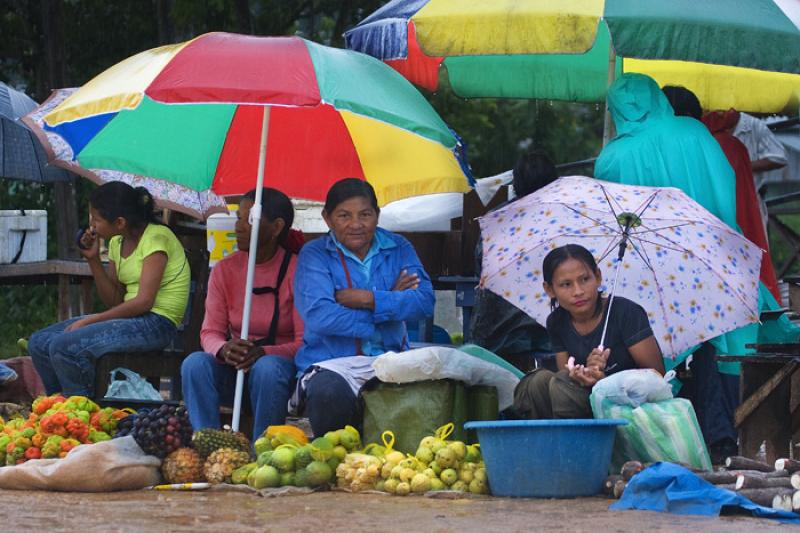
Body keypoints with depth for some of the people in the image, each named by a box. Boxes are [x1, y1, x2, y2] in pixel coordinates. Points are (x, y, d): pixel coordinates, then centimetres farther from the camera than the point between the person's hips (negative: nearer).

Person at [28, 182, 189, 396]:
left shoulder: (156, 238, -13)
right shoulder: (117, 242, 13)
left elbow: (144, 302, -20)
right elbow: (114, 301, 13)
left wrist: (88, 321, -18)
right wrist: (93, 260, 0)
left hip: (156, 324, -9)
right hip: (130, 319, 9)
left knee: (64, 346, -24)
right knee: (39, 343, 0)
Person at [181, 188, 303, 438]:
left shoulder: (296, 270, -8)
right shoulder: (225, 270, 5)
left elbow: (305, 342, -12)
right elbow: (210, 331, 1)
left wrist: (264, 352, -31)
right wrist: (223, 349, -25)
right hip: (233, 370, 3)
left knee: (267, 368, -37)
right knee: (195, 363, -26)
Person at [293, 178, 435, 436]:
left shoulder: (398, 248, 14)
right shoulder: (314, 254, 4)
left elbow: (424, 302, -2)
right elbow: (318, 316, -13)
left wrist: (366, 299, -11)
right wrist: (391, 302, -7)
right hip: (331, 363, -3)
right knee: (330, 393, -39)